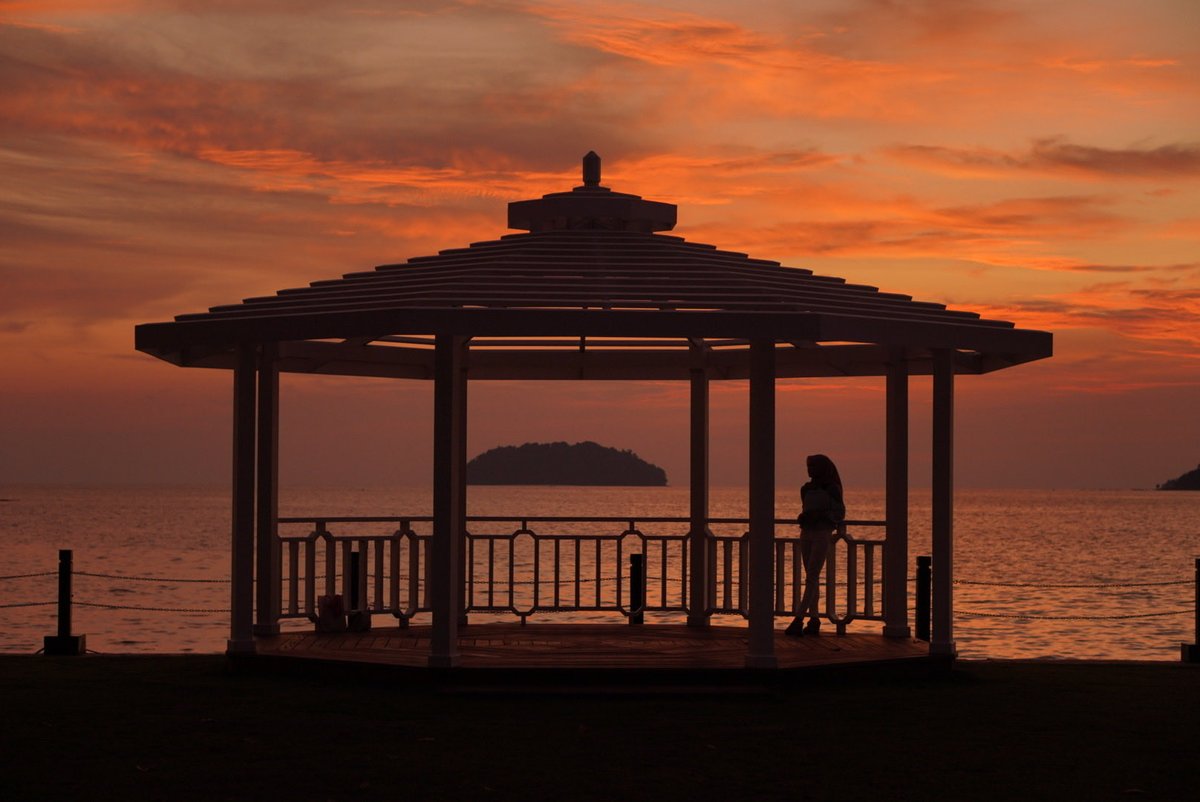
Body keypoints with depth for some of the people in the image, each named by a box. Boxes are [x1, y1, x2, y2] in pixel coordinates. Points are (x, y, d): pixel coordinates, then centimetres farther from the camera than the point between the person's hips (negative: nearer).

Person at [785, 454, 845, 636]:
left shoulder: (832, 489, -4)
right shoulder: (807, 488, 13)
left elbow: (840, 513, -4)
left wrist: (819, 515, -17)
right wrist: (802, 517, 1)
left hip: (822, 534, -7)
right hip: (806, 534, 7)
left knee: (811, 578, -13)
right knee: (812, 578, 6)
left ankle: (799, 619, -20)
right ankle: (814, 619, 7)